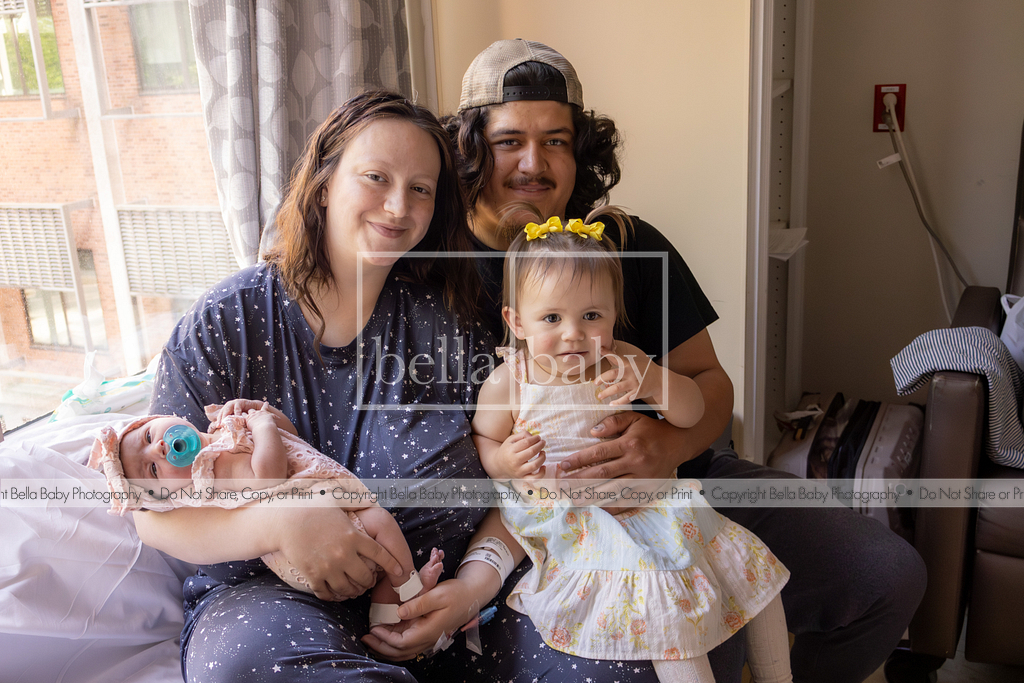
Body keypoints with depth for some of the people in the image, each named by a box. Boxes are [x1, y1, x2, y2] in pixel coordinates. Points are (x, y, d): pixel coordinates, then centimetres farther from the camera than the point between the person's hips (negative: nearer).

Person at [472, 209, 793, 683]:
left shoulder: (622, 361, -4)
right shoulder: (507, 383, -11)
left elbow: (692, 413, -5)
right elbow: (481, 443, 1)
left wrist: (651, 380, -25)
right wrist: (503, 462, -23)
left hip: (644, 499, 5)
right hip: (575, 526, -5)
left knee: (749, 563, 6)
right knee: (665, 595, -27)